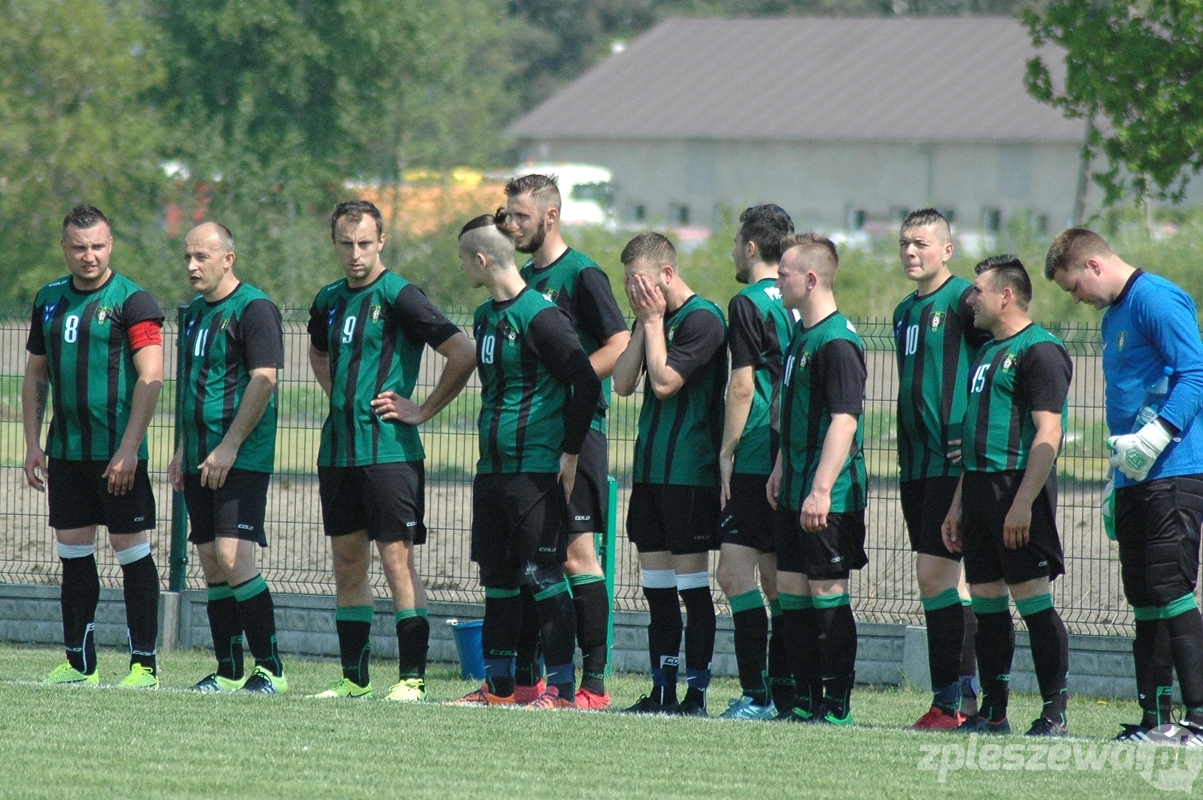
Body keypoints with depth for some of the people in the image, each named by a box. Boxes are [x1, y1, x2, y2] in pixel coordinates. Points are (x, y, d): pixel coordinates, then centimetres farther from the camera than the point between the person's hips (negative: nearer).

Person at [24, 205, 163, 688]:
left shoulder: (131, 301, -7)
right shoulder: (49, 300, 11)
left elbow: (151, 378, -13)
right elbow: (35, 376, 18)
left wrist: (128, 448, -19)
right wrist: (33, 445, 10)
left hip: (117, 453, -6)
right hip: (66, 450, 6)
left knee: (131, 551, -3)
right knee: (73, 555, 8)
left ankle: (144, 663, 1)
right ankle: (79, 664, 14)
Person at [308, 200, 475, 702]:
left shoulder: (399, 297, -9)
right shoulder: (329, 301, 13)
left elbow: (463, 354, -14)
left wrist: (424, 411, -9)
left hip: (389, 450, -7)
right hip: (338, 450, 7)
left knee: (397, 561, -7)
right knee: (347, 565, 9)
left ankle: (412, 678, -5)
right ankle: (353, 678, 15)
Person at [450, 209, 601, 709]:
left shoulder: (540, 316, -15)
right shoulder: (486, 316, 13)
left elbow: (586, 384, -16)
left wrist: (570, 452, -14)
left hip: (536, 468, -9)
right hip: (492, 468, 9)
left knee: (542, 575, -8)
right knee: (496, 577, 12)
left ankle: (563, 687, -5)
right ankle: (498, 685, 19)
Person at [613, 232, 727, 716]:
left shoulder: (703, 319, -11)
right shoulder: (652, 320, 15)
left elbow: (663, 382, -18)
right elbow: (623, 384, 9)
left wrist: (654, 320, -9)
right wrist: (644, 322, 2)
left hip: (690, 473, -9)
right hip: (650, 470, 9)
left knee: (691, 582, -6)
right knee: (656, 585, 9)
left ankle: (696, 694, -3)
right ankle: (662, 690, 13)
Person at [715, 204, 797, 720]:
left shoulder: (748, 305, -9)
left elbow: (742, 387, -13)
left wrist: (727, 454, -7)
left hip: (755, 462, -9)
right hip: (791, 461, 9)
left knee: (735, 571, -10)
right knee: (778, 577, 11)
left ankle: (757, 695, -17)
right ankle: (785, 692, 11)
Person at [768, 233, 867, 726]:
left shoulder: (837, 342, -16)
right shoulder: (801, 335, 14)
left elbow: (844, 420, -22)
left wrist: (821, 489, -26)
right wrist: (781, 468, 24)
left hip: (830, 497, -10)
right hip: (795, 493, 10)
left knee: (828, 592, -5)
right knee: (792, 588, 11)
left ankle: (837, 704, -1)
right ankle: (806, 700, 17)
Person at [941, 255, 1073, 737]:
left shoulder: (1039, 351, -10)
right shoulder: (988, 352, 20)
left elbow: (1048, 434, -17)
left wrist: (1022, 503, -23)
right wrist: (959, 504, 21)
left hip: (1019, 487, -9)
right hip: (980, 484, 9)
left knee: (1032, 598, -9)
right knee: (986, 600, 9)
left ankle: (1055, 714, -7)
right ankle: (993, 711, 15)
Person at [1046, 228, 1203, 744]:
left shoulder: (1156, 300, -10)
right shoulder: (1113, 315, 21)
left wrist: (1154, 438, -27)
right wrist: (1116, 486, 27)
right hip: (1134, 479, 10)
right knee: (1145, 599, 9)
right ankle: (1155, 719, 12)